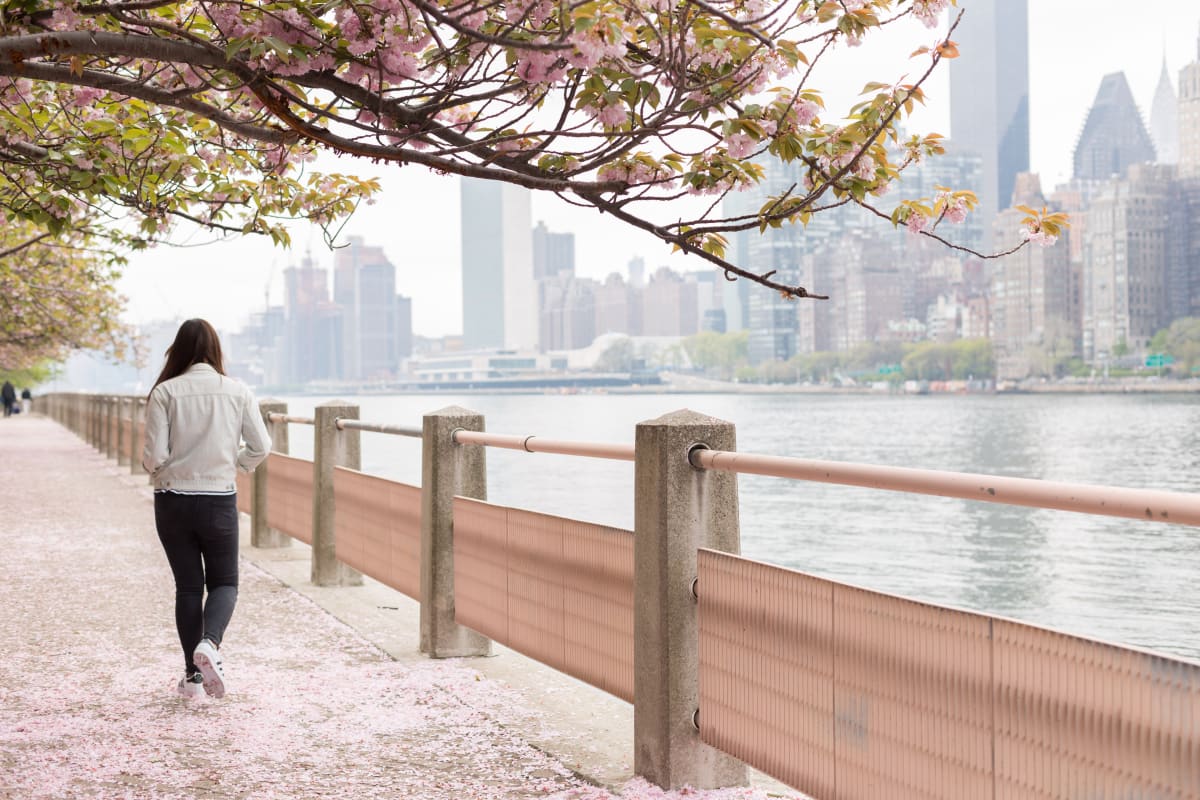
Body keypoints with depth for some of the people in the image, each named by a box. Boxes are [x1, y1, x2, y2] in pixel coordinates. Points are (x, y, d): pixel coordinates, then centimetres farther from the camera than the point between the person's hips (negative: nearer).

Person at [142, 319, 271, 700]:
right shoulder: (237, 391, -3)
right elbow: (261, 446, -2)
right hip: (220, 501, 0)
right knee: (223, 583, 12)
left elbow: (153, 456, -11)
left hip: (173, 501, 0)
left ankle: (193, 674, 15)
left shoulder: (165, 392, -7)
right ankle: (210, 644, -17)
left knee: (188, 586, 12)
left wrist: (156, 469, 12)